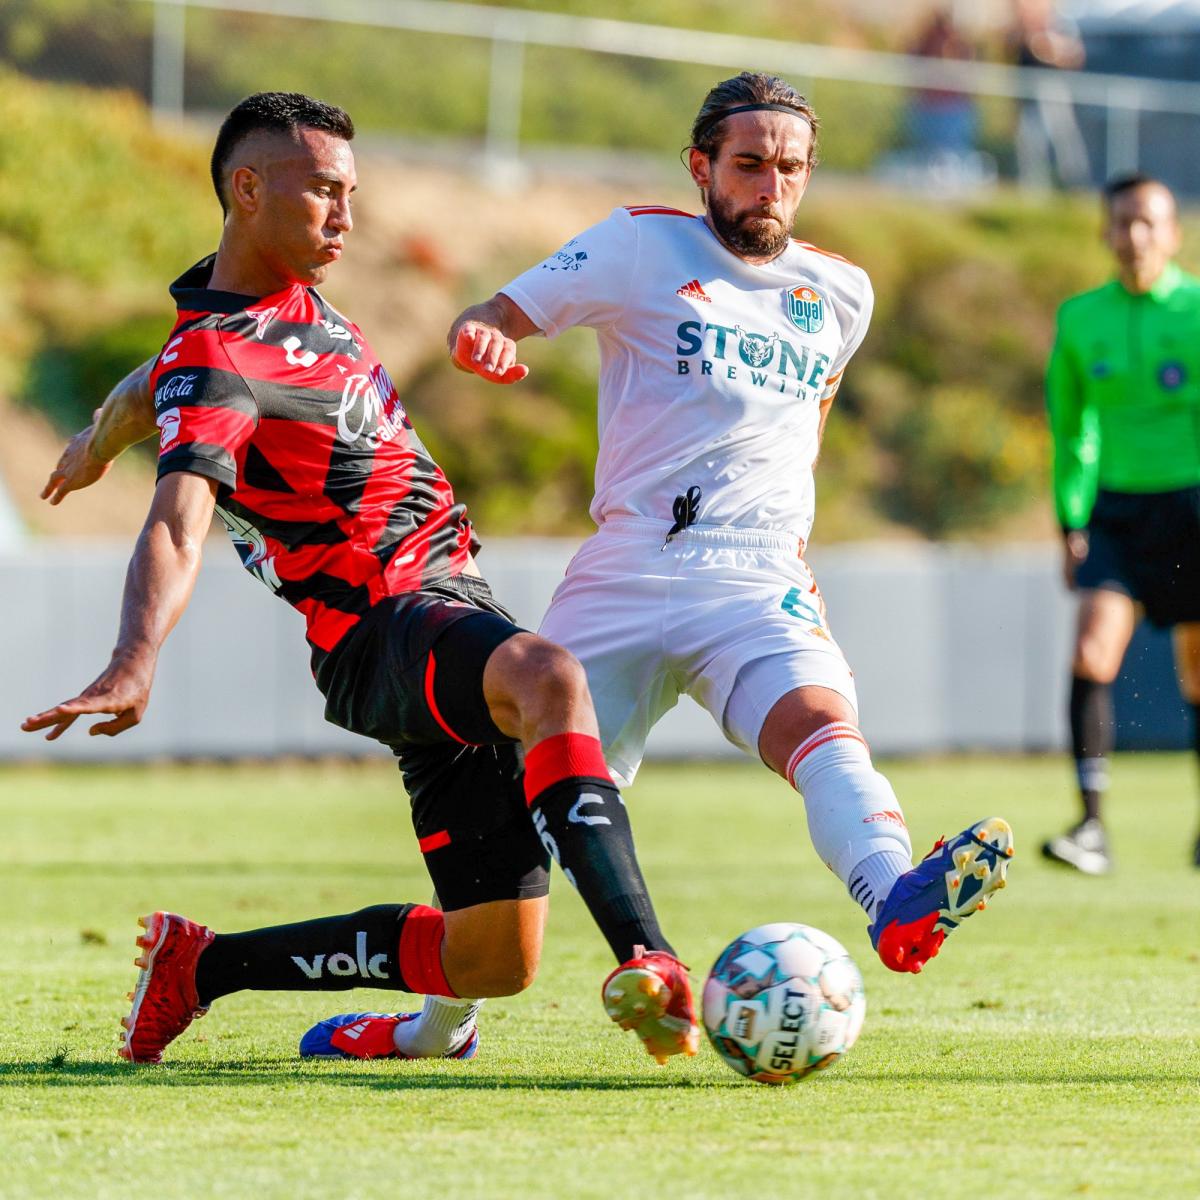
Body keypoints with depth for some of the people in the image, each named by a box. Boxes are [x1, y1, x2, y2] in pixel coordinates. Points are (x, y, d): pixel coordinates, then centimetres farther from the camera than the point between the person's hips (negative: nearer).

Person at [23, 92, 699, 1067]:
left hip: (451, 607, 9)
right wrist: (136, 663, -49)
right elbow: (177, 527, -32)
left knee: (494, 959, 4)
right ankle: (645, 959, -57)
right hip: (385, 633, -9)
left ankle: (199, 965, 21)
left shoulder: (294, 298, 14)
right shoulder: (214, 360, -15)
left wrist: (101, 440, 55)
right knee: (549, 676, -41)